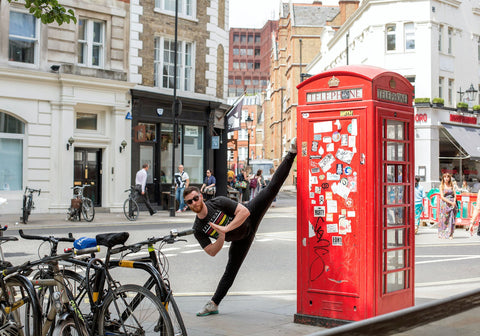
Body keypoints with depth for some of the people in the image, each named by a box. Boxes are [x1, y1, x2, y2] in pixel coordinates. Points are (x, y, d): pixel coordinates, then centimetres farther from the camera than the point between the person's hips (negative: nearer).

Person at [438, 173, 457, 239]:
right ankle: (442, 234, 6)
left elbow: (455, 194, 7)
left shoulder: (452, 185, 11)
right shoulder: (442, 186, 2)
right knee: (444, 218, -3)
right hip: (445, 203, -2)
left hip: (452, 203, 2)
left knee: (451, 219, -4)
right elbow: (442, 196, -6)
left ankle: (450, 234, -3)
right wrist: (450, 202, -15)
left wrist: (454, 202, -12)